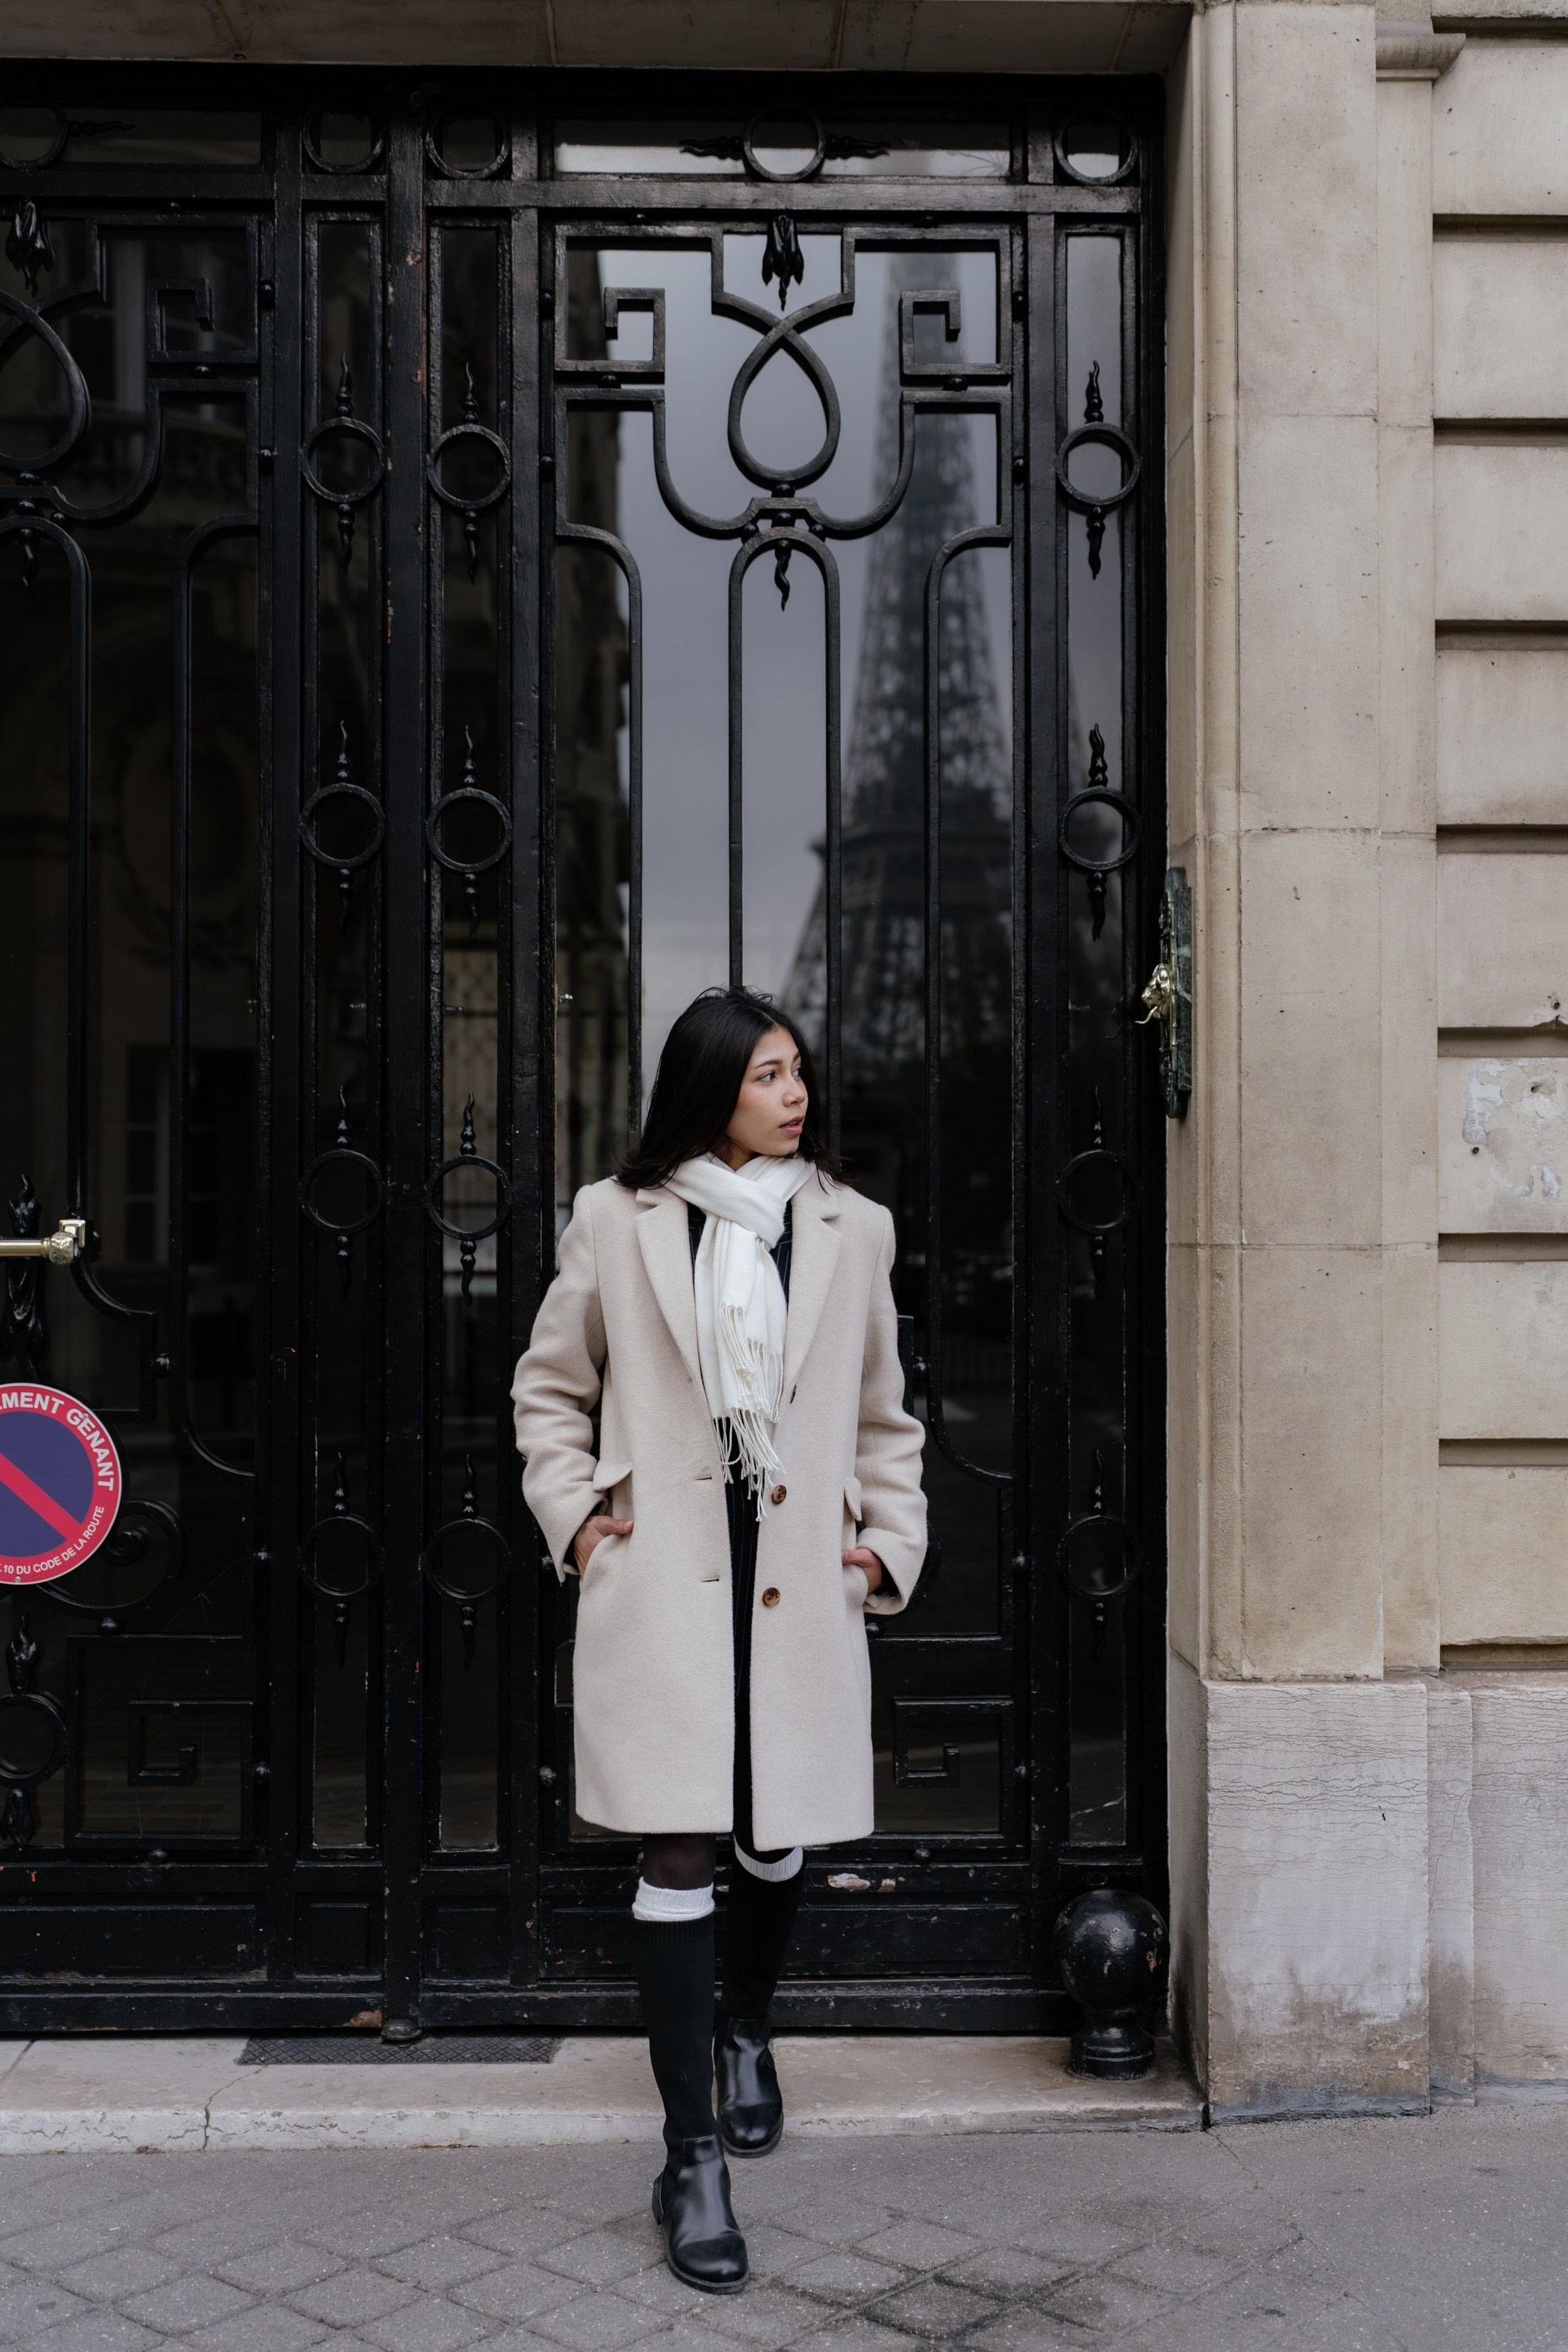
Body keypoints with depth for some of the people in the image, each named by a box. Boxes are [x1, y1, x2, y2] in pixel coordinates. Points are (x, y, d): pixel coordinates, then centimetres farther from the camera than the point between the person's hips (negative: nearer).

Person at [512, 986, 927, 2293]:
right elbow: (550, 1387, 13)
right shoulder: (616, 1220, 2)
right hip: (662, 1579, -2)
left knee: (778, 1838, 14)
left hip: (800, 1578, 3)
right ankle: (692, 2161, 4)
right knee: (679, 1852, -4)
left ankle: (745, 2027, 45)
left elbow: (885, 1416, 16)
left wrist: (892, 1542, 7)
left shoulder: (852, 1228, 7)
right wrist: (574, 1512, 2)